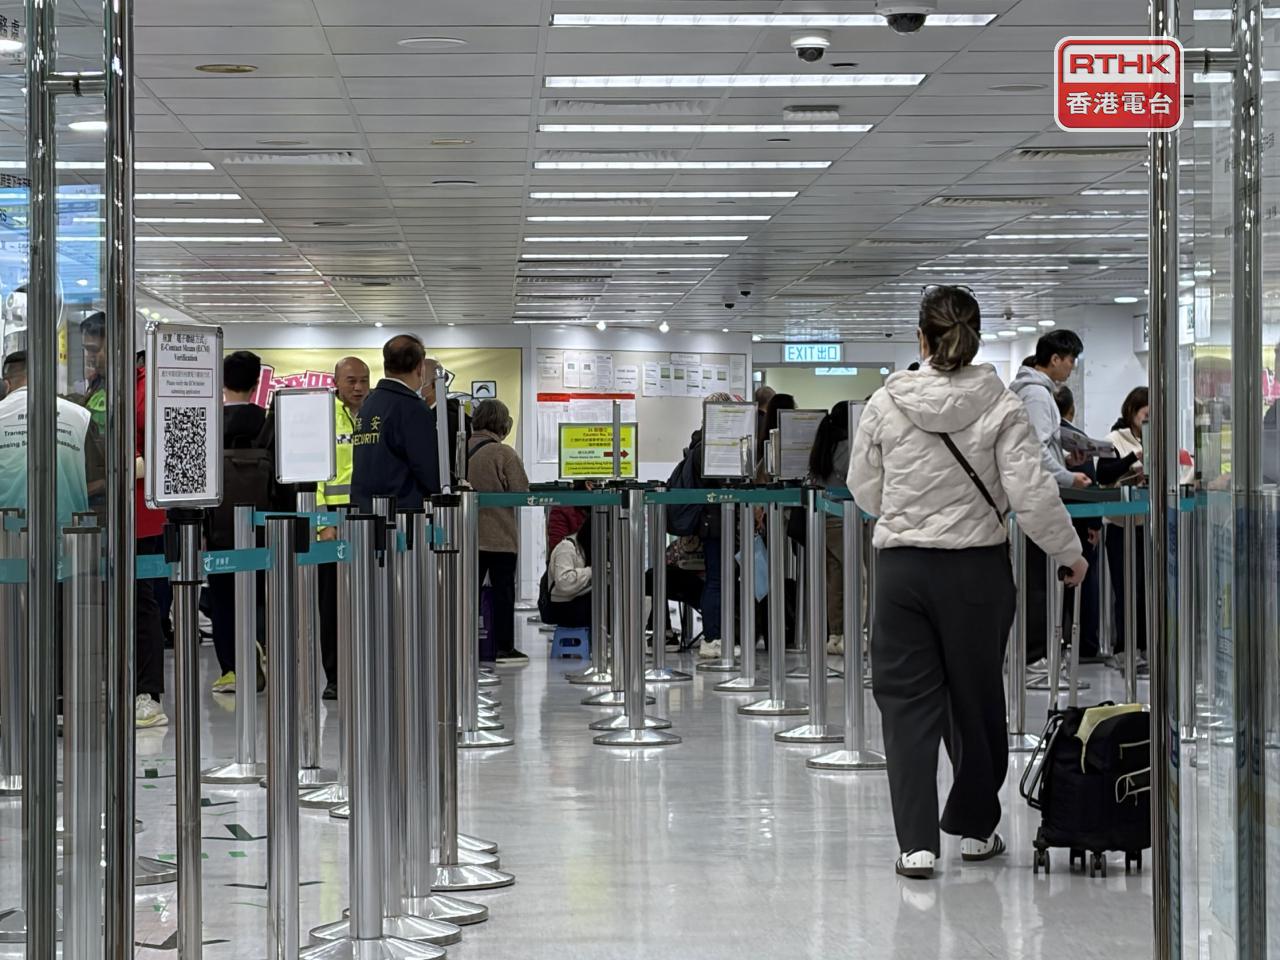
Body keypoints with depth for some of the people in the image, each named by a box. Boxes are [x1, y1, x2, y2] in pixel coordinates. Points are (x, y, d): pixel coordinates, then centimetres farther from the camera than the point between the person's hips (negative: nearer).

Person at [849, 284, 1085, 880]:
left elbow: (862, 487, 7)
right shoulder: (1000, 407, -8)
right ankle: (975, 827, 30)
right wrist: (1069, 553, 3)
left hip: (902, 566, 0)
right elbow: (1032, 493, -11)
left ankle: (916, 843, -5)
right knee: (976, 699, 15)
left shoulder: (886, 403, -3)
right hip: (977, 568, 0)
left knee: (907, 702, 4)